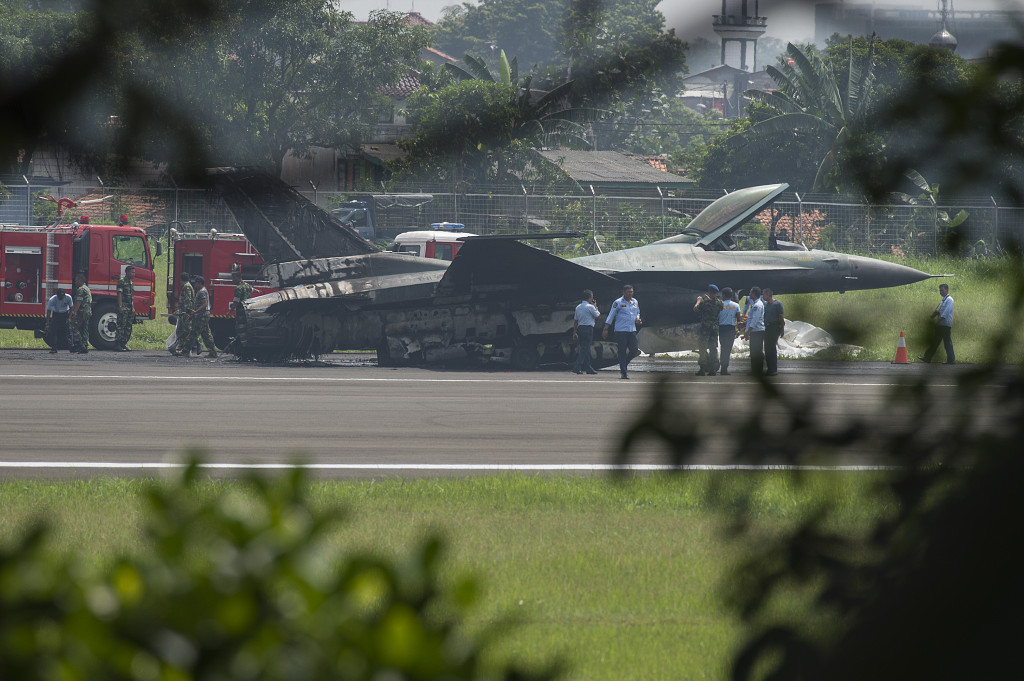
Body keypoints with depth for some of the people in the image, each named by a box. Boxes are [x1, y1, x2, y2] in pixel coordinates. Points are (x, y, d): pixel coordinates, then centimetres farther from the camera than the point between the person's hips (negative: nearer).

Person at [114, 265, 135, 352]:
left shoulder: (131, 283, 19)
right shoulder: (122, 281, -7)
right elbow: (119, 294, -13)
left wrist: (133, 308, 19)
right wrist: (120, 307, -20)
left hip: (130, 308, 8)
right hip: (123, 308, -8)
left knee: (128, 328, 7)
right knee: (121, 326, -9)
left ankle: (123, 344, 11)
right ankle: (118, 344, -9)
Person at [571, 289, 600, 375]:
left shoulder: (578, 307, 11)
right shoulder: (590, 307, -11)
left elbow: (575, 320, 13)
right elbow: (598, 316, 0)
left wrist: (574, 332, 16)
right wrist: (595, 307, 14)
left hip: (580, 328, 8)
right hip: (588, 328, -8)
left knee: (585, 349, 12)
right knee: (585, 349, -6)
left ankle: (589, 369, 15)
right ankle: (577, 367, -14)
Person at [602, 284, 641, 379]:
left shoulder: (635, 302, 12)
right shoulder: (618, 303, -4)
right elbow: (610, 316, -3)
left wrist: (637, 319, 3)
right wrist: (606, 329, -7)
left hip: (632, 330, 5)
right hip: (621, 330, -5)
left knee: (634, 350, -2)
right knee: (622, 351, -5)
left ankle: (624, 365, 22)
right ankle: (623, 372, 0)